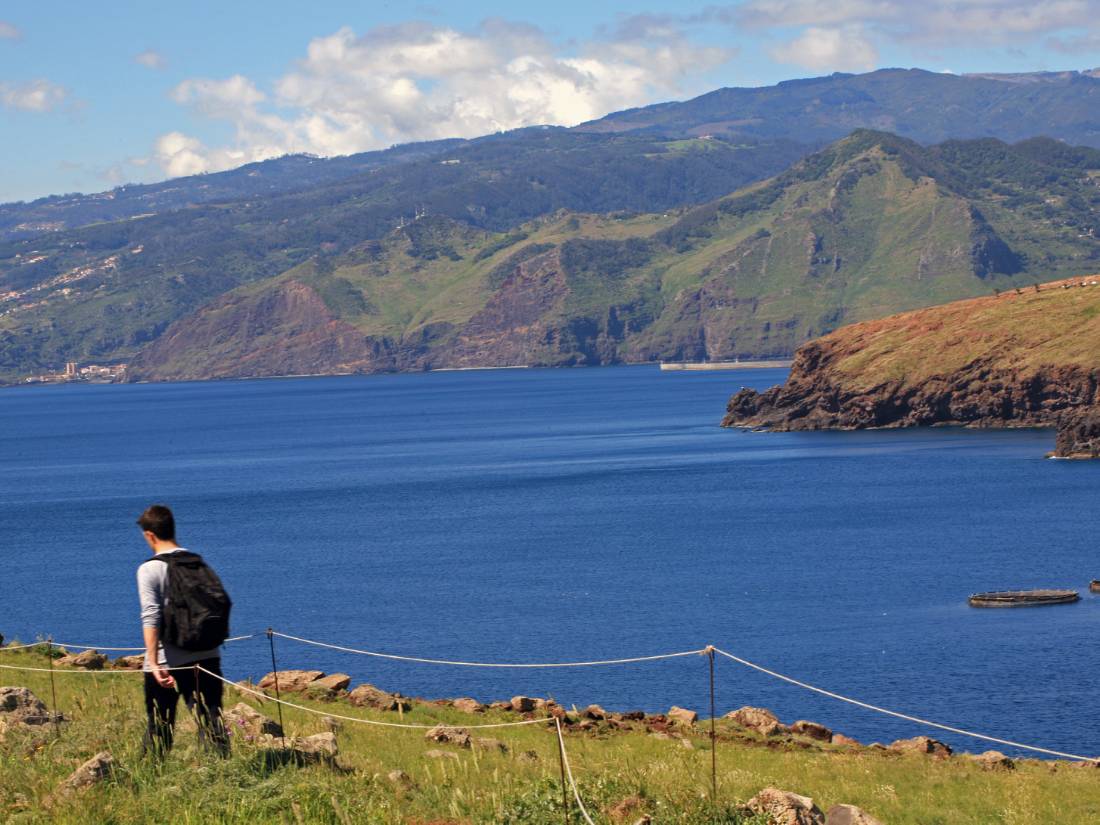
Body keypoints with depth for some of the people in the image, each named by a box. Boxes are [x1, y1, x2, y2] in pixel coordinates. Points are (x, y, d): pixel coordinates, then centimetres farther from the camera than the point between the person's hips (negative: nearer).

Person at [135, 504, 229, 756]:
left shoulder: (149, 570, -8)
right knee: (211, 723, 1)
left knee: (158, 729, 9)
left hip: (166, 662, -4)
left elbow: (151, 618, -17)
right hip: (206, 658, 4)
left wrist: (154, 663, -21)